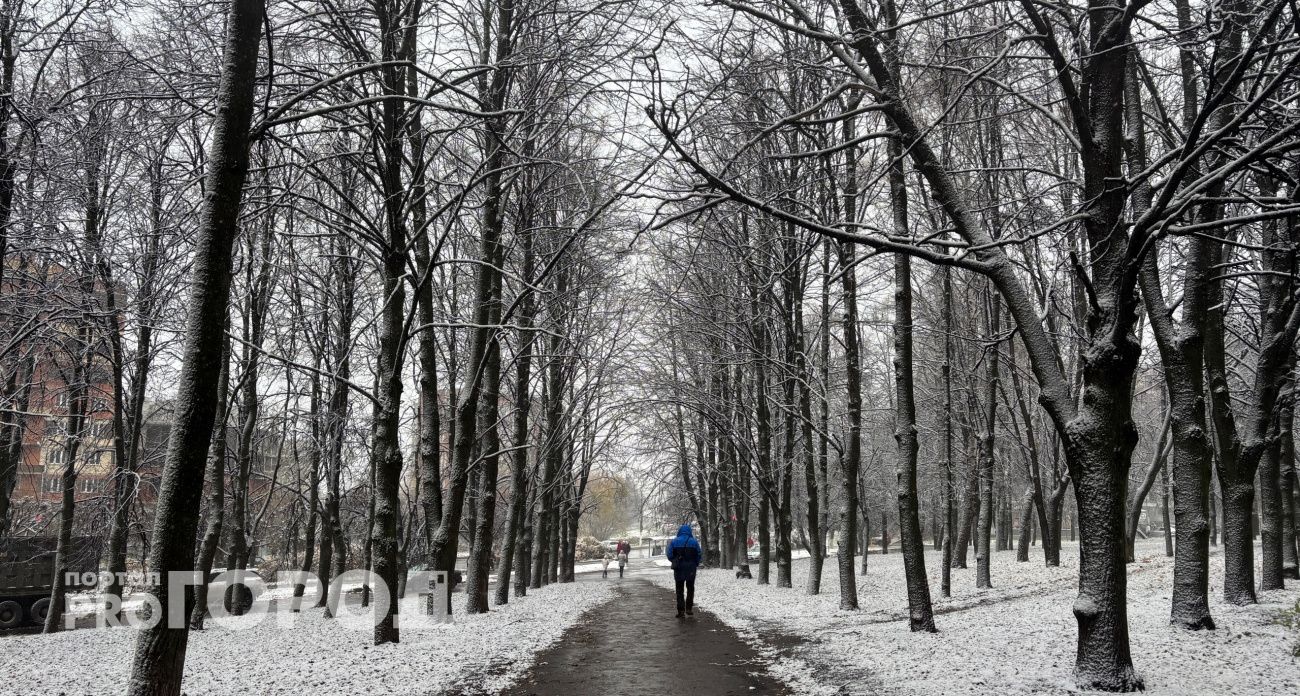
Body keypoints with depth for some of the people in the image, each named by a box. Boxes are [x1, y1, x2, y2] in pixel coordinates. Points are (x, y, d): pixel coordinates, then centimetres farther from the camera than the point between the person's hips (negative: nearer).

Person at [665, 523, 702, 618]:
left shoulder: (674, 541, -4)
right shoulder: (694, 542, -3)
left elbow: (669, 556, -6)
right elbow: (699, 556, -4)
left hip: (678, 569, 0)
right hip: (691, 569, 1)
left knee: (679, 590, 7)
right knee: (690, 589, 17)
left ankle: (681, 610, 2)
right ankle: (689, 608, 16)